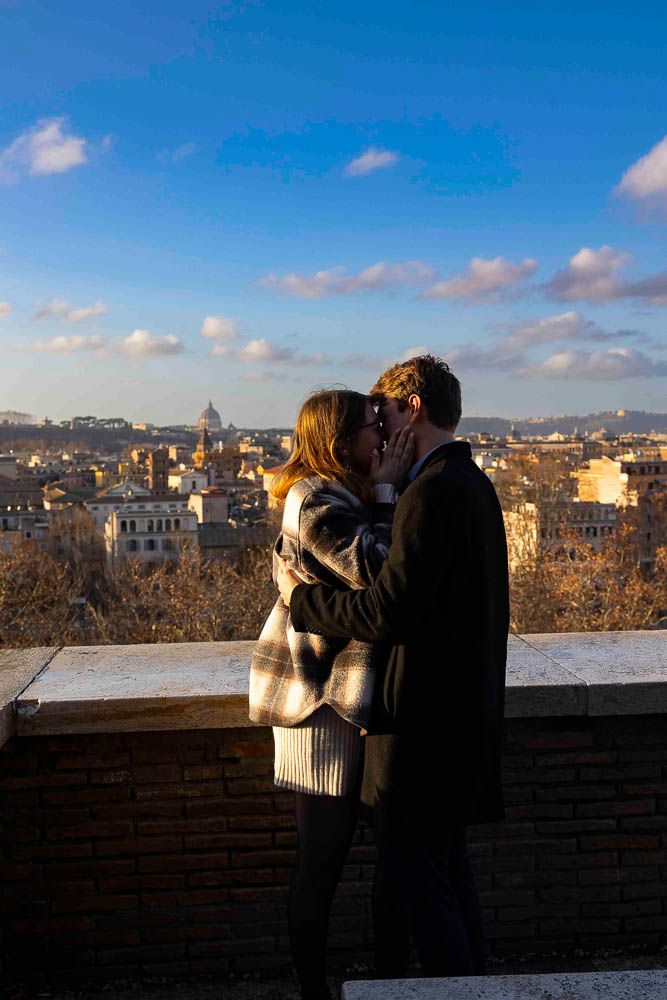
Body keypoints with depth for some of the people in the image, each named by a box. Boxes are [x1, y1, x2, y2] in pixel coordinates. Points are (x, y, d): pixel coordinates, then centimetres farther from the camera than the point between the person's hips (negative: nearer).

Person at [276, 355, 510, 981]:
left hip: (425, 718, -10)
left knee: (415, 879, 3)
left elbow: (387, 614, -26)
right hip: (466, 712, 10)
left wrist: (299, 595, -13)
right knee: (448, 866, 21)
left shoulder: (434, 492, -20)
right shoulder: (475, 485, 11)